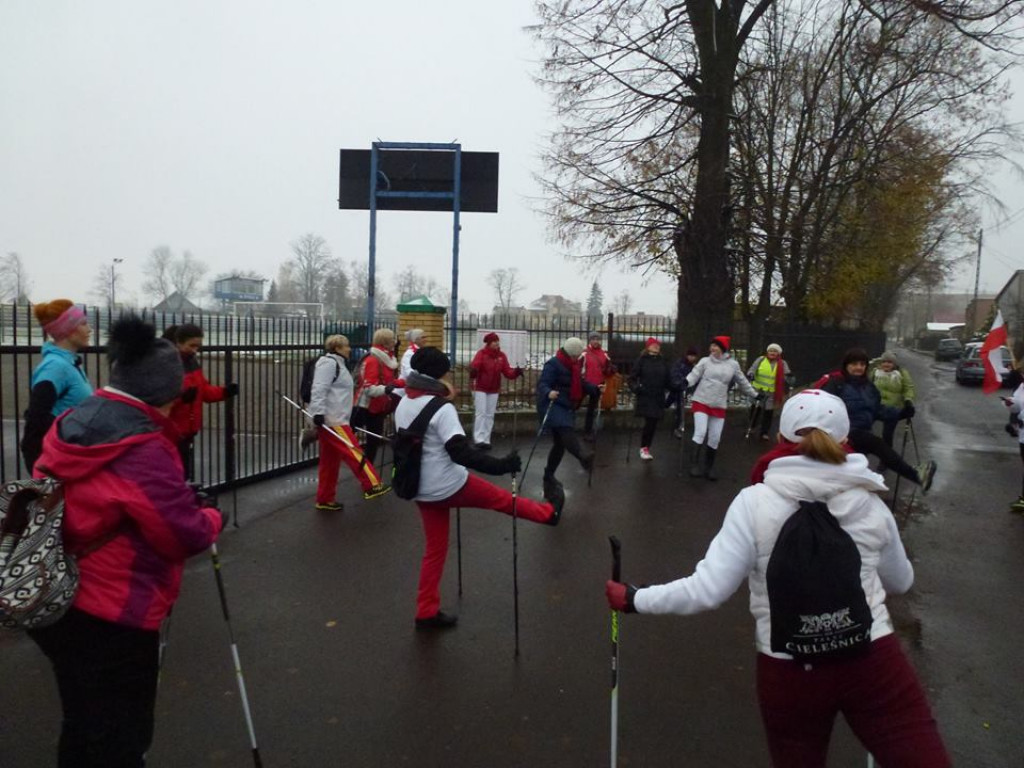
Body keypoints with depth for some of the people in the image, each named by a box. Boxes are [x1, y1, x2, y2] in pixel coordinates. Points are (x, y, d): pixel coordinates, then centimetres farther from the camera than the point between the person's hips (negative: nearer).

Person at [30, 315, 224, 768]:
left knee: (82, 727, 26)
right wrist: (211, 519, 3)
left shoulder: (70, 426, 4)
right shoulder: (144, 448, -23)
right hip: (110, 617, -8)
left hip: (56, 602, 9)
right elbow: (186, 534, -19)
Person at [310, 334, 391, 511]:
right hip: (330, 420, -11)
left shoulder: (337, 363, 23)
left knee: (330, 461, 11)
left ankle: (325, 499, 16)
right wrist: (318, 413, -28)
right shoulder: (329, 363, -10)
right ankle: (372, 486, -11)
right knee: (354, 453, -11)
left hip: (335, 419, 11)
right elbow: (319, 389, -20)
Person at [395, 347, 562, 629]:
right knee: (500, 498, 16)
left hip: (421, 491, 7)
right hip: (448, 487, -7)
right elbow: (461, 452, -27)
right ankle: (549, 513, 38)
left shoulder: (403, 405, 5)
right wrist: (501, 464, -27)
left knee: (434, 550, 16)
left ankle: (427, 612, 22)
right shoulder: (440, 409, -20)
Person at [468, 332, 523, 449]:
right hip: (480, 388, -5)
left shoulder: (502, 356, 2)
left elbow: (507, 371, -3)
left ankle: (486, 440, 15)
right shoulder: (481, 353, -13)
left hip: (494, 390, 5)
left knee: (490, 415, 9)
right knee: (481, 413, -9)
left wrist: (515, 372, -22)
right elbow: (475, 366, -27)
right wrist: (473, 371, -50)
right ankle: (479, 439, -8)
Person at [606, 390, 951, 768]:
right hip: (874, 662, 0)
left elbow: (706, 590, -13)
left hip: (788, 675, 0)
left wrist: (634, 599, -1)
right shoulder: (871, 503, -2)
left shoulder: (754, 501, -11)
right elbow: (900, 582, 16)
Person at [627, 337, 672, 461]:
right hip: (645, 397, -4)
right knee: (649, 422, -11)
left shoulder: (663, 362, 9)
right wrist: (635, 387, -21)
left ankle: (646, 448, 19)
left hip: (659, 398, 4)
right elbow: (632, 378, -4)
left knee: (653, 424, 6)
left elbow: (668, 380, 10)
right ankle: (643, 448, 6)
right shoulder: (642, 361, -2)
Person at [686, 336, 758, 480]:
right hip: (701, 402, -2)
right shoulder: (705, 361, -3)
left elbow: (742, 382, 14)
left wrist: (755, 395, 21)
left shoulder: (733, 365, 2)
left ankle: (708, 467, 22)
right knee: (700, 433, -13)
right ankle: (694, 465, -7)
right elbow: (694, 375, -13)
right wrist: (686, 382, -35)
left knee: (715, 439, 7)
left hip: (719, 406, 3)